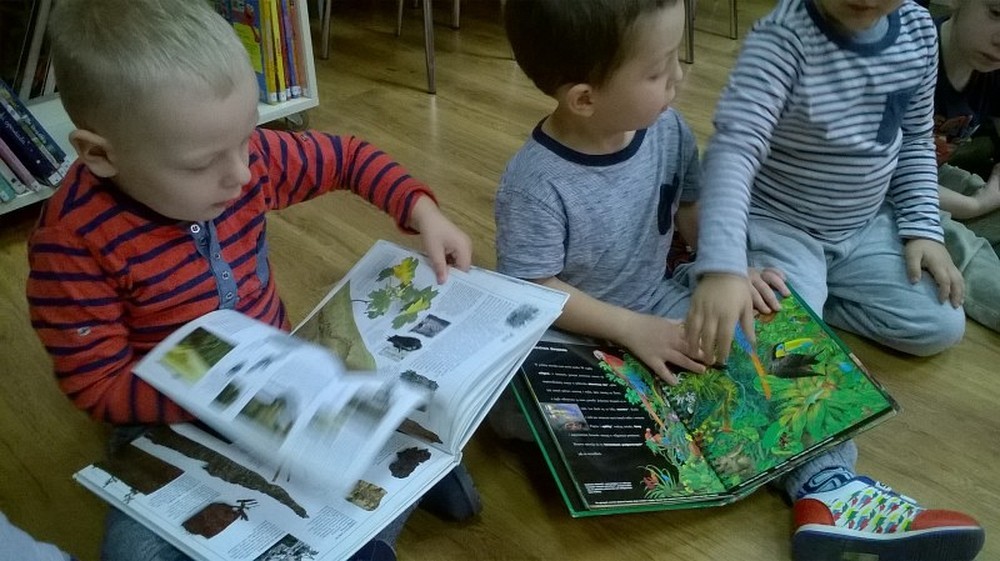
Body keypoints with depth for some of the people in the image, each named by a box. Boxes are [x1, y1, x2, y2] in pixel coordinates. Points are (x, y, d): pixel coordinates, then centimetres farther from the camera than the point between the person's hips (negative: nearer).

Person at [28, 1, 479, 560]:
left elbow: (349, 156, 2)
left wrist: (422, 212, -14)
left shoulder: (250, 157, -14)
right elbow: (99, 387, -19)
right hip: (174, 418, -3)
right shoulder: (72, 241, -26)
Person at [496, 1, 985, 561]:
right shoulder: (536, 184, -26)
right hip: (579, 340, -4)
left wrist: (732, 269, -9)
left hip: (662, 307, 5)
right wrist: (633, 329, -26)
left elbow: (693, 207, 8)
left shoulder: (666, 129, -9)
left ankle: (825, 482, -11)